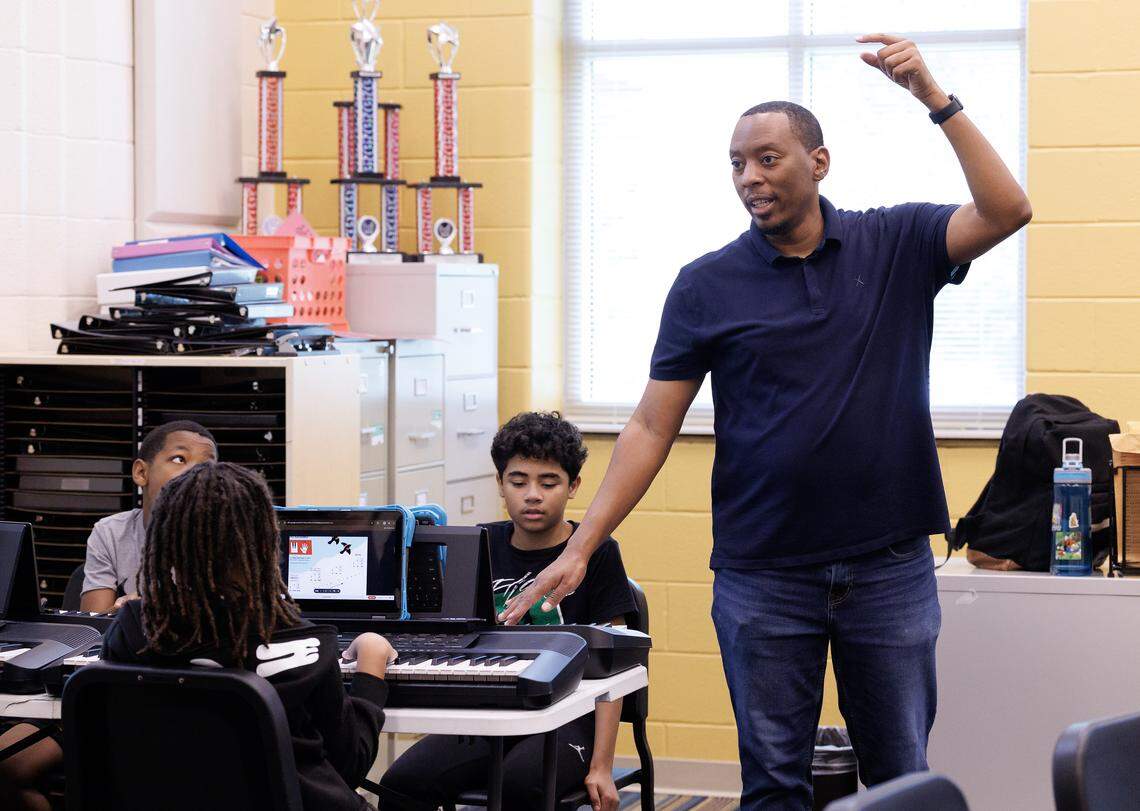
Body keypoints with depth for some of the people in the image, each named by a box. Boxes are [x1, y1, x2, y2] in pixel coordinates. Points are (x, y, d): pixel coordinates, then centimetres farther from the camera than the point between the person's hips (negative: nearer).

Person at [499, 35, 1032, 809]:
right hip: (762, 575, 0)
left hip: (891, 569, 0)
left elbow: (1006, 211, -14)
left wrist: (935, 98, -20)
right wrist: (580, 548, -8)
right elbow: (652, 428, -1)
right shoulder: (709, 286, 0)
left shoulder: (897, 245, 2)